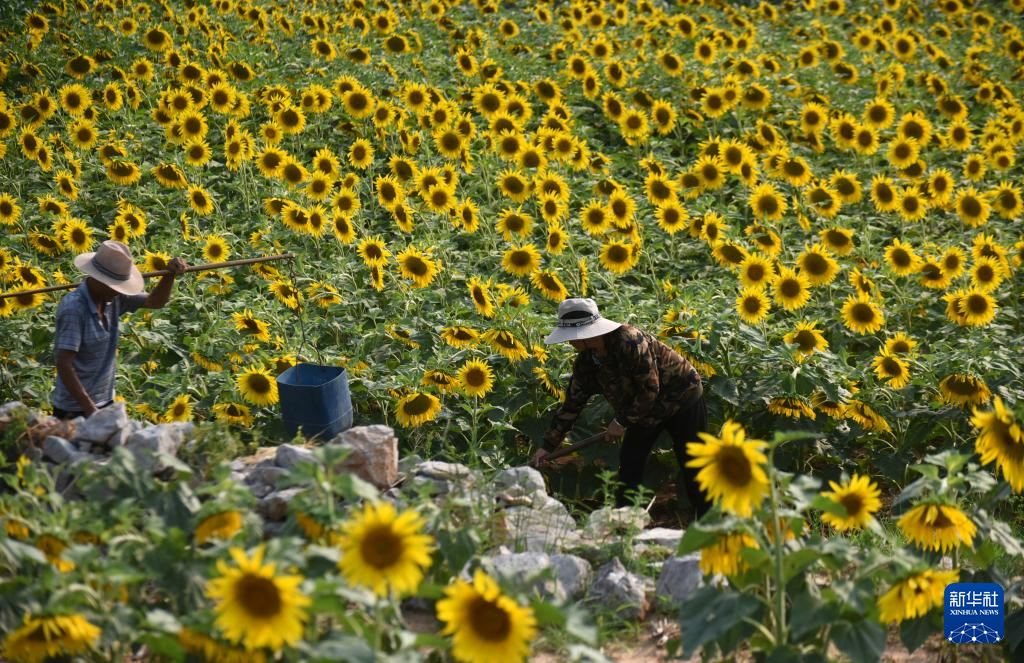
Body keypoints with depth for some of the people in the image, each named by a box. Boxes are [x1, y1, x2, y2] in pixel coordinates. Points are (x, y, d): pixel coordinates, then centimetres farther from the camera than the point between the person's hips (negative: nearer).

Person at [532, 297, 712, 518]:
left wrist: (623, 422, -21)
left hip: (681, 398, -8)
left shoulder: (630, 341, -32)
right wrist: (548, 446, -1)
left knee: (693, 467, -2)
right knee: (629, 461, 2)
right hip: (647, 409, 8)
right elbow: (571, 405, 0)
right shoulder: (585, 363, -7)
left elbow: (650, 389, -28)